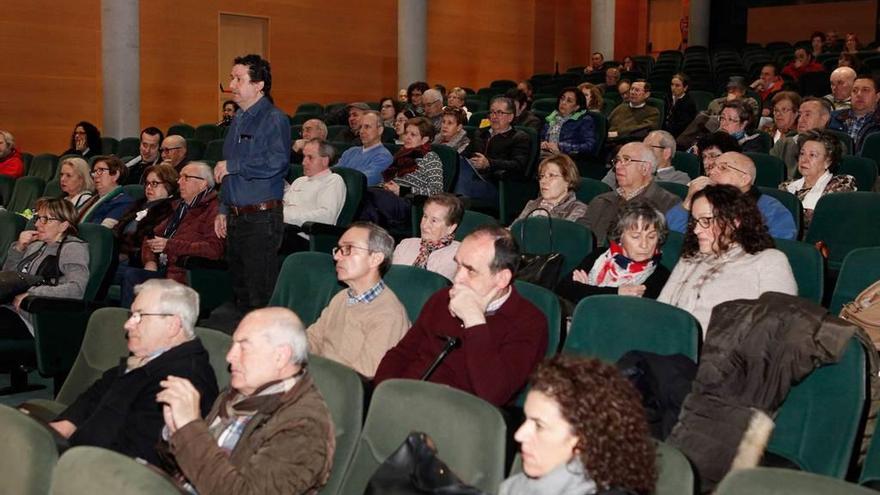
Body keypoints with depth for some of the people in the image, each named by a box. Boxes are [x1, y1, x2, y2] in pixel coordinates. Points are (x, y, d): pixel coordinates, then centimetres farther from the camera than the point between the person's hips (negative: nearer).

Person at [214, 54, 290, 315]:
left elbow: (277, 162, -27)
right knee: (241, 293, 15)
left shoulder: (274, 118, -11)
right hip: (236, 216, 9)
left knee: (261, 297, -6)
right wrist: (224, 210, 21)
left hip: (262, 217, -9)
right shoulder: (238, 119, 17)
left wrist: (232, 166, -17)